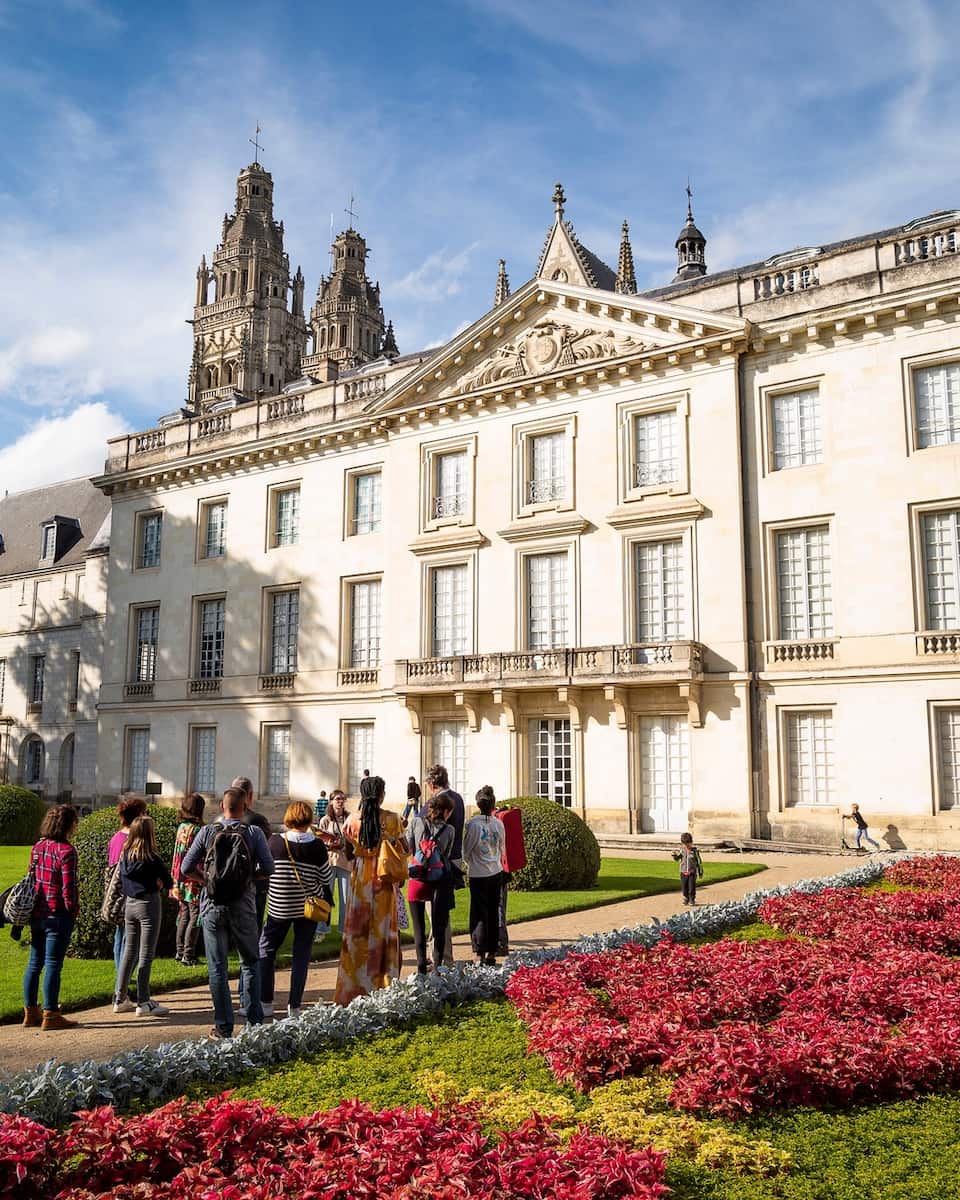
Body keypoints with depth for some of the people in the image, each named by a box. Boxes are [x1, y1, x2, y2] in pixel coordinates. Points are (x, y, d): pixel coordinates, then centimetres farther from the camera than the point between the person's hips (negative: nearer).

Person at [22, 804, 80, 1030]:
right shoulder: (66, 851, -17)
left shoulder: (38, 847, 6)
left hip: (36, 915, 7)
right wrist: (73, 910, -4)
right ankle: (50, 1015, 5)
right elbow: (68, 888, -17)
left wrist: (32, 908, 19)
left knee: (34, 963, 14)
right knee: (53, 965, -1)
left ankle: (30, 1012, 22)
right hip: (58, 916, -7)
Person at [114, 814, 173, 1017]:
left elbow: (122, 881, 12)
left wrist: (152, 883, 3)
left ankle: (120, 999, 21)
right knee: (146, 955, -1)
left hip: (129, 904, 7)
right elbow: (169, 882, -9)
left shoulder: (125, 856, 3)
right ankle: (143, 1003, 3)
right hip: (148, 904, -7)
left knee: (129, 951, 16)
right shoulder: (152, 859, -15)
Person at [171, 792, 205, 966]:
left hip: (181, 880, 8)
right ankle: (188, 955, 2)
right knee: (195, 918, 0)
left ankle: (180, 952, 22)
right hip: (194, 880, -8)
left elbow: (177, 854, 12)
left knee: (184, 916, 16)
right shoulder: (197, 829, -17)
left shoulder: (181, 827, 7)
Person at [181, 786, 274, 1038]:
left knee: (217, 968, 8)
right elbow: (268, 869, -8)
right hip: (243, 906, 0)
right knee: (250, 962, 15)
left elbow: (186, 868, -4)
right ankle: (255, 1022, 14)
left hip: (212, 906, 0)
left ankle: (224, 1026, 11)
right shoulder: (254, 833, -6)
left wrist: (206, 879, 10)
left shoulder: (207, 832, -4)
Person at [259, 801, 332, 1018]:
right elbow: (325, 878, -1)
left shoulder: (275, 842, -10)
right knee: (301, 955, 9)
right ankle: (294, 1006, 10)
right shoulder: (317, 846, -8)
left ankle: (265, 1003, 11)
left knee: (266, 950, 13)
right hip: (309, 907, 1)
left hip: (279, 907, -1)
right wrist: (327, 904, 14)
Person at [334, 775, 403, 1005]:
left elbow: (348, 851, 3)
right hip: (385, 882, -1)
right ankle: (385, 984, 13)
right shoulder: (392, 820, -8)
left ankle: (354, 986, 12)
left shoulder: (352, 820, -5)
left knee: (357, 932, 8)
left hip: (360, 879, 1)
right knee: (384, 930, 8)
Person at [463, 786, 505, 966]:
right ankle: (492, 953, 16)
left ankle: (481, 954, -2)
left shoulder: (472, 824, -14)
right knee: (493, 913, 11)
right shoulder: (498, 824, -3)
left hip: (478, 874, -4)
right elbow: (502, 851, 10)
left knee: (479, 913, 2)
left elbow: (466, 851, -5)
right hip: (496, 872, 4)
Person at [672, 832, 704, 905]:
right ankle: (686, 899, 23)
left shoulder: (695, 850, -6)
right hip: (683, 872, 3)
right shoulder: (682, 850, 0)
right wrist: (675, 855, -23)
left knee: (692, 887, -4)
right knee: (684, 887, 7)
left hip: (692, 872, -2)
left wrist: (700, 872, 4)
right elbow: (676, 859, 0)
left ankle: (692, 900, 10)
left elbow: (699, 862, 1)